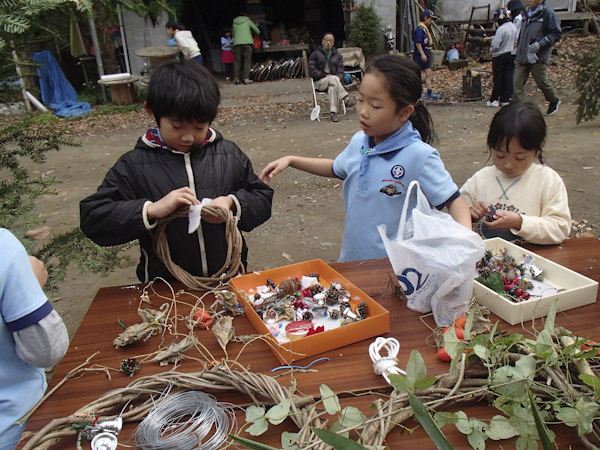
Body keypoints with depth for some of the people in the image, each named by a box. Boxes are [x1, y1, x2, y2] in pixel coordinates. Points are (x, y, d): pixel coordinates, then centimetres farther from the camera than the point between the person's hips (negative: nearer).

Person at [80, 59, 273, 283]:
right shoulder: (134, 166, -2)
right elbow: (92, 219, -6)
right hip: (165, 287, -1)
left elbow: (263, 199, 11)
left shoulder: (229, 155, 4)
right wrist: (152, 210, -18)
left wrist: (233, 203, -10)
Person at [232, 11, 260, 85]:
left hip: (237, 43, 3)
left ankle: (237, 79, 1)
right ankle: (246, 79, -9)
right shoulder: (248, 21, 12)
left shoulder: (234, 23, 18)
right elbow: (257, 31, 16)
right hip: (247, 42, -3)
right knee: (247, 61, -3)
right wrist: (252, 34, 35)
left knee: (238, 62, 4)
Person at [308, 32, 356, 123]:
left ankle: (333, 112, -45)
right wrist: (325, 75, -13)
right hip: (319, 82, -2)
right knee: (333, 79, -36)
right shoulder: (315, 54, 9)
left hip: (334, 80, 2)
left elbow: (340, 72, 10)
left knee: (333, 87, -37)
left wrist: (338, 78, -15)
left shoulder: (337, 55, 19)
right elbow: (312, 71, -2)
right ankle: (346, 99, -44)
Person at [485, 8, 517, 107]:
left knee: (497, 78, -1)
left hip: (499, 56, -7)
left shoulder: (501, 29, -22)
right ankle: (505, 99, 12)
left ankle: (494, 100, 3)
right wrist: (491, 38, 16)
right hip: (510, 55, 7)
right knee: (506, 77, 9)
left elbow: (495, 44, -21)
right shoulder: (513, 27, 4)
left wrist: (491, 51, -2)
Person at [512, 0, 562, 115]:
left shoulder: (548, 13, -8)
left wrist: (539, 44, -19)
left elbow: (556, 33, -9)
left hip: (539, 58, -5)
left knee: (542, 82, 4)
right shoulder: (526, 13, 11)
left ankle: (554, 101, 30)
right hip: (522, 56, 5)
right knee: (518, 83, -4)